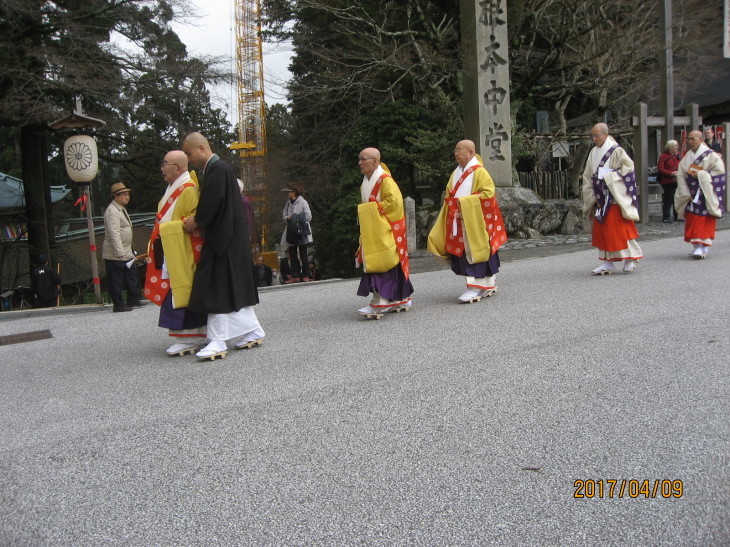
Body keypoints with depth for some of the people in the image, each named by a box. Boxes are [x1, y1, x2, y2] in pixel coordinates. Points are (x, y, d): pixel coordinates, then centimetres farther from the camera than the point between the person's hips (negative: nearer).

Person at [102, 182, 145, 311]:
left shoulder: (122, 209, 16)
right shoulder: (112, 211, -17)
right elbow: (114, 233, -24)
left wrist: (129, 251, 23)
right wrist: (120, 252, -29)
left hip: (126, 253, 10)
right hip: (115, 254, -10)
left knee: (131, 276, 15)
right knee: (116, 279, -2)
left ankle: (133, 300, 25)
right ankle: (119, 304, 4)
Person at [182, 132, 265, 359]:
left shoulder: (218, 169, -14)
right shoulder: (214, 168, 16)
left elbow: (212, 203, -22)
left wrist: (197, 221, -9)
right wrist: (197, 219, 6)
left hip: (224, 238, -10)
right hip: (224, 237, 10)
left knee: (219, 288, -7)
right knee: (237, 287, 13)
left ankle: (218, 343, -4)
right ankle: (253, 331, 20)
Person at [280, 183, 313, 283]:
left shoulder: (303, 202, -5)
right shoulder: (288, 203, 12)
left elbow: (309, 216, -8)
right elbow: (284, 216, 15)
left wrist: (297, 219, -13)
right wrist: (288, 218, -6)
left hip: (302, 232, -6)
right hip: (291, 232, 6)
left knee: (303, 254, -3)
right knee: (292, 254, 4)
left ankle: (305, 275, 4)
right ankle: (295, 276, 8)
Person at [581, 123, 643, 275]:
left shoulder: (616, 151, -7)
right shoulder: (594, 152, 10)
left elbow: (628, 167, -9)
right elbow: (588, 176, 10)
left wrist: (609, 175, -14)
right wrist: (594, 197, 2)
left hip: (615, 198, -6)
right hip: (600, 199, 6)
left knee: (618, 229, -5)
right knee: (601, 230, 5)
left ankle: (630, 258, 10)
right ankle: (607, 263, 9)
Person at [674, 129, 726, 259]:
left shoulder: (710, 155, -4)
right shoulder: (686, 157, 9)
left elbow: (719, 170, -9)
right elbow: (680, 175, 4)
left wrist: (701, 174, -15)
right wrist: (686, 194, -6)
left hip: (706, 194, -4)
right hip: (692, 194, 4)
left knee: (705, 221, -6)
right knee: (692, 221, 0)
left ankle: (705, 248, -3)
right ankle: (697, 247, 5)